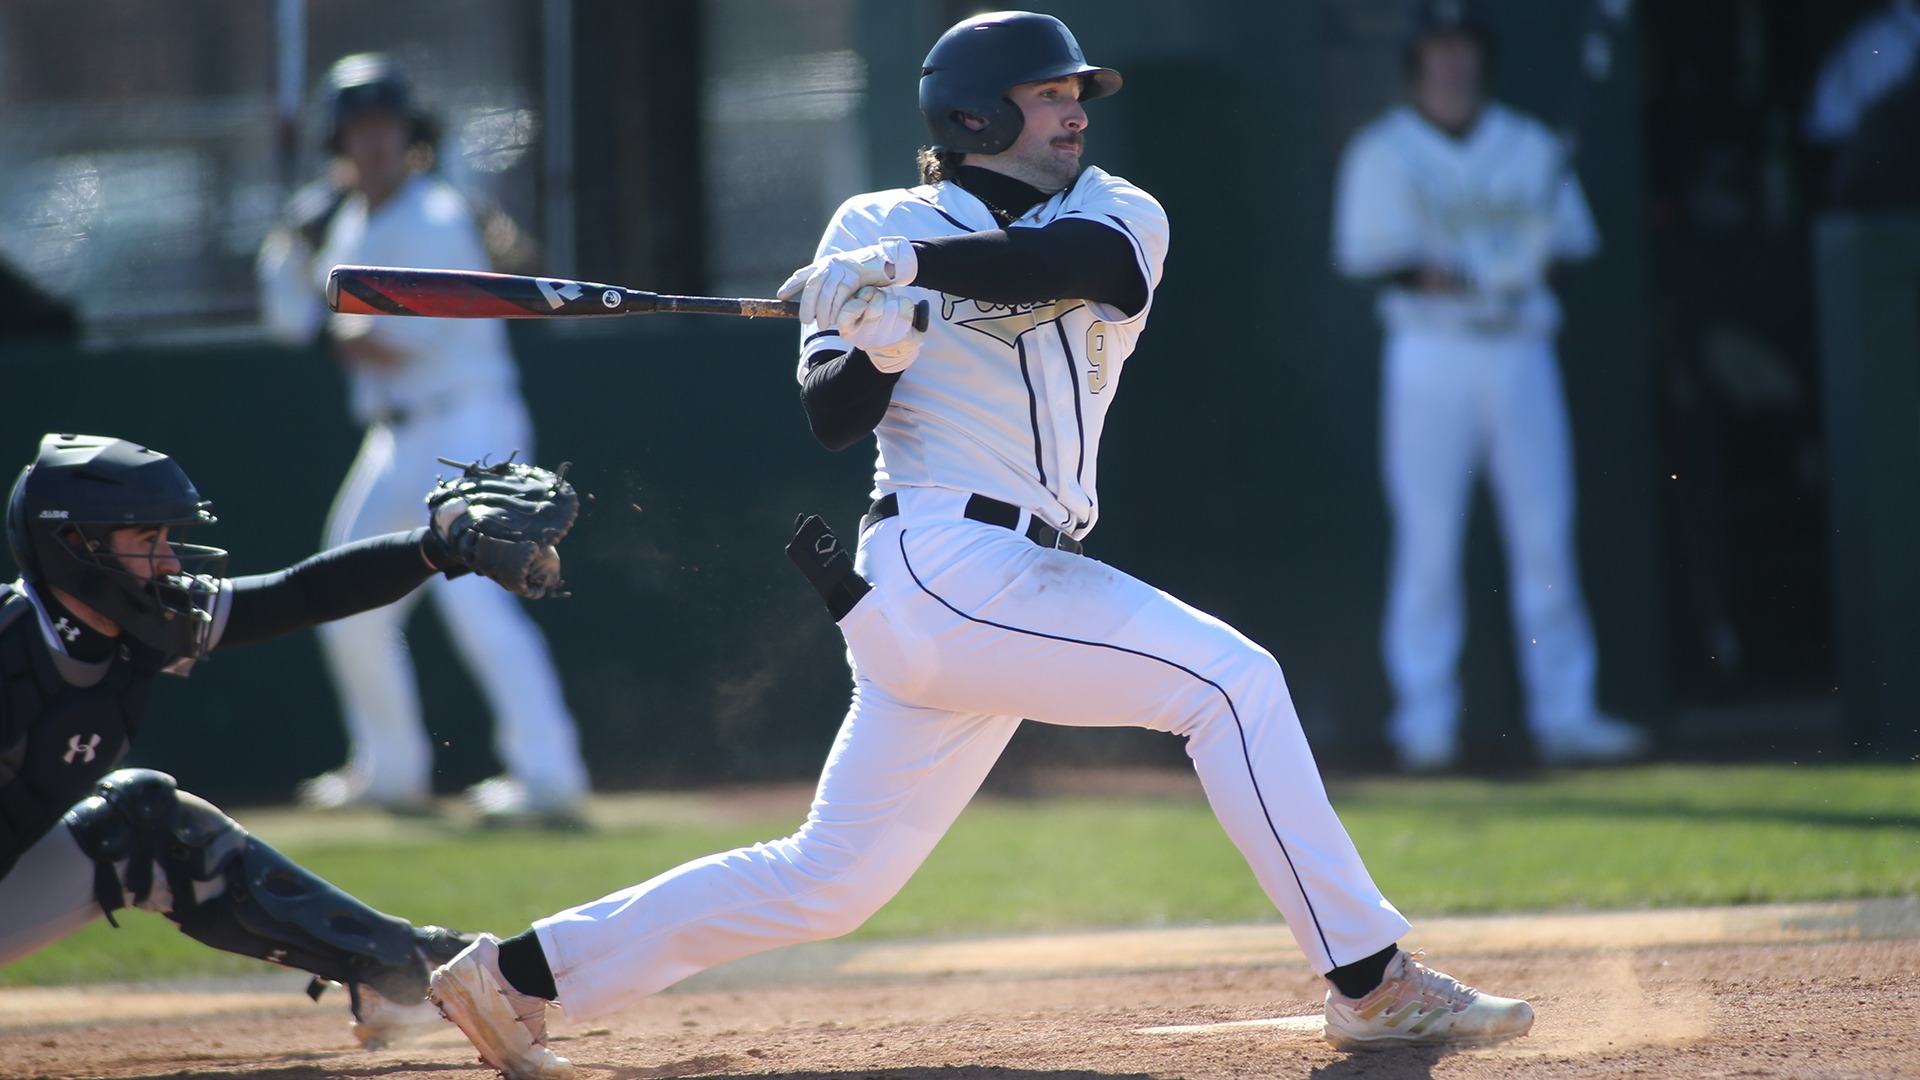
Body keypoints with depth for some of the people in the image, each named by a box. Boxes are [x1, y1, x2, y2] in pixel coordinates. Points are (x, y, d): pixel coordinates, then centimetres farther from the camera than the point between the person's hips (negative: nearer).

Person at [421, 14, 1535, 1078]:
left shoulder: (1118, 215, 11)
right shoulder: (877, 227, 4)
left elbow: (1085, 261, -15)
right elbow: (829, 418, -2)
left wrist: (910, 267, -25)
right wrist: (879, 344, -23)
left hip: (1016, 583, 6)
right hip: (942, 563, -6)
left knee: (830, 878, 8)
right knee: (1230, 678, -16)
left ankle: (519, 973, 17)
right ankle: (1374, 983, -14)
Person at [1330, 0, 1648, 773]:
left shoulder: (1531, 148, 13)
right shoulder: (1383, 152, 6)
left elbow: (1575, 244, 10)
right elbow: (1361, 252, -1)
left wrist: (1554, 226, -13)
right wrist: (1418, 273, -21)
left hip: (1520, 353, 2)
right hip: (1429, 354, -2)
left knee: (1544, 535, -2)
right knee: (1428, 540, -6)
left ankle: (1564, 716, 0)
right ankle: (1425, 723, -2)